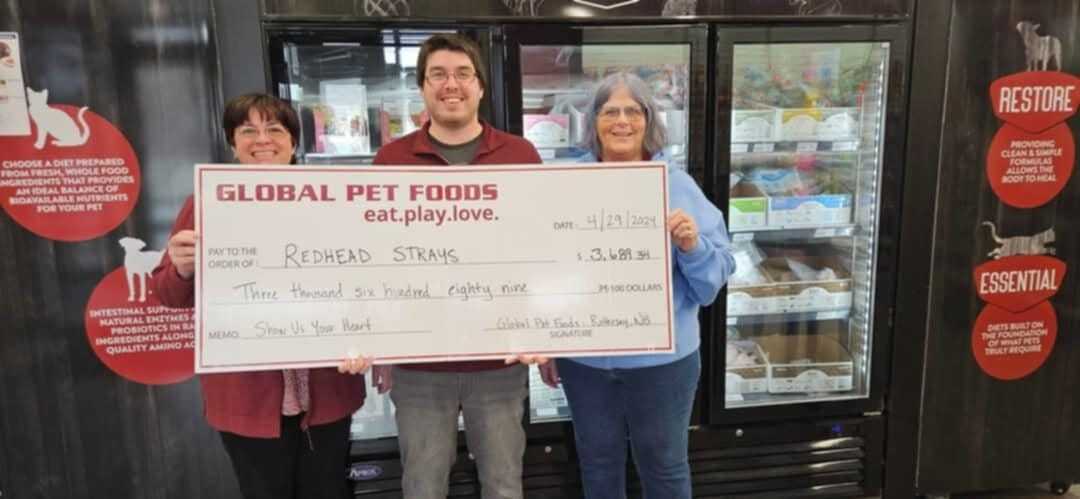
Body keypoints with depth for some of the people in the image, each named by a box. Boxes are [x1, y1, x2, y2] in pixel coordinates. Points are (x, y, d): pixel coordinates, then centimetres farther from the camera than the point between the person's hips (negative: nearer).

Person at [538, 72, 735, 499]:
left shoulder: (678, 186, -5)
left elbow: (715, 278, -4)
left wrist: (693, 246, -24)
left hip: (662, 357, -1)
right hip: (584, 356, 2)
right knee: (597, 464, 20)